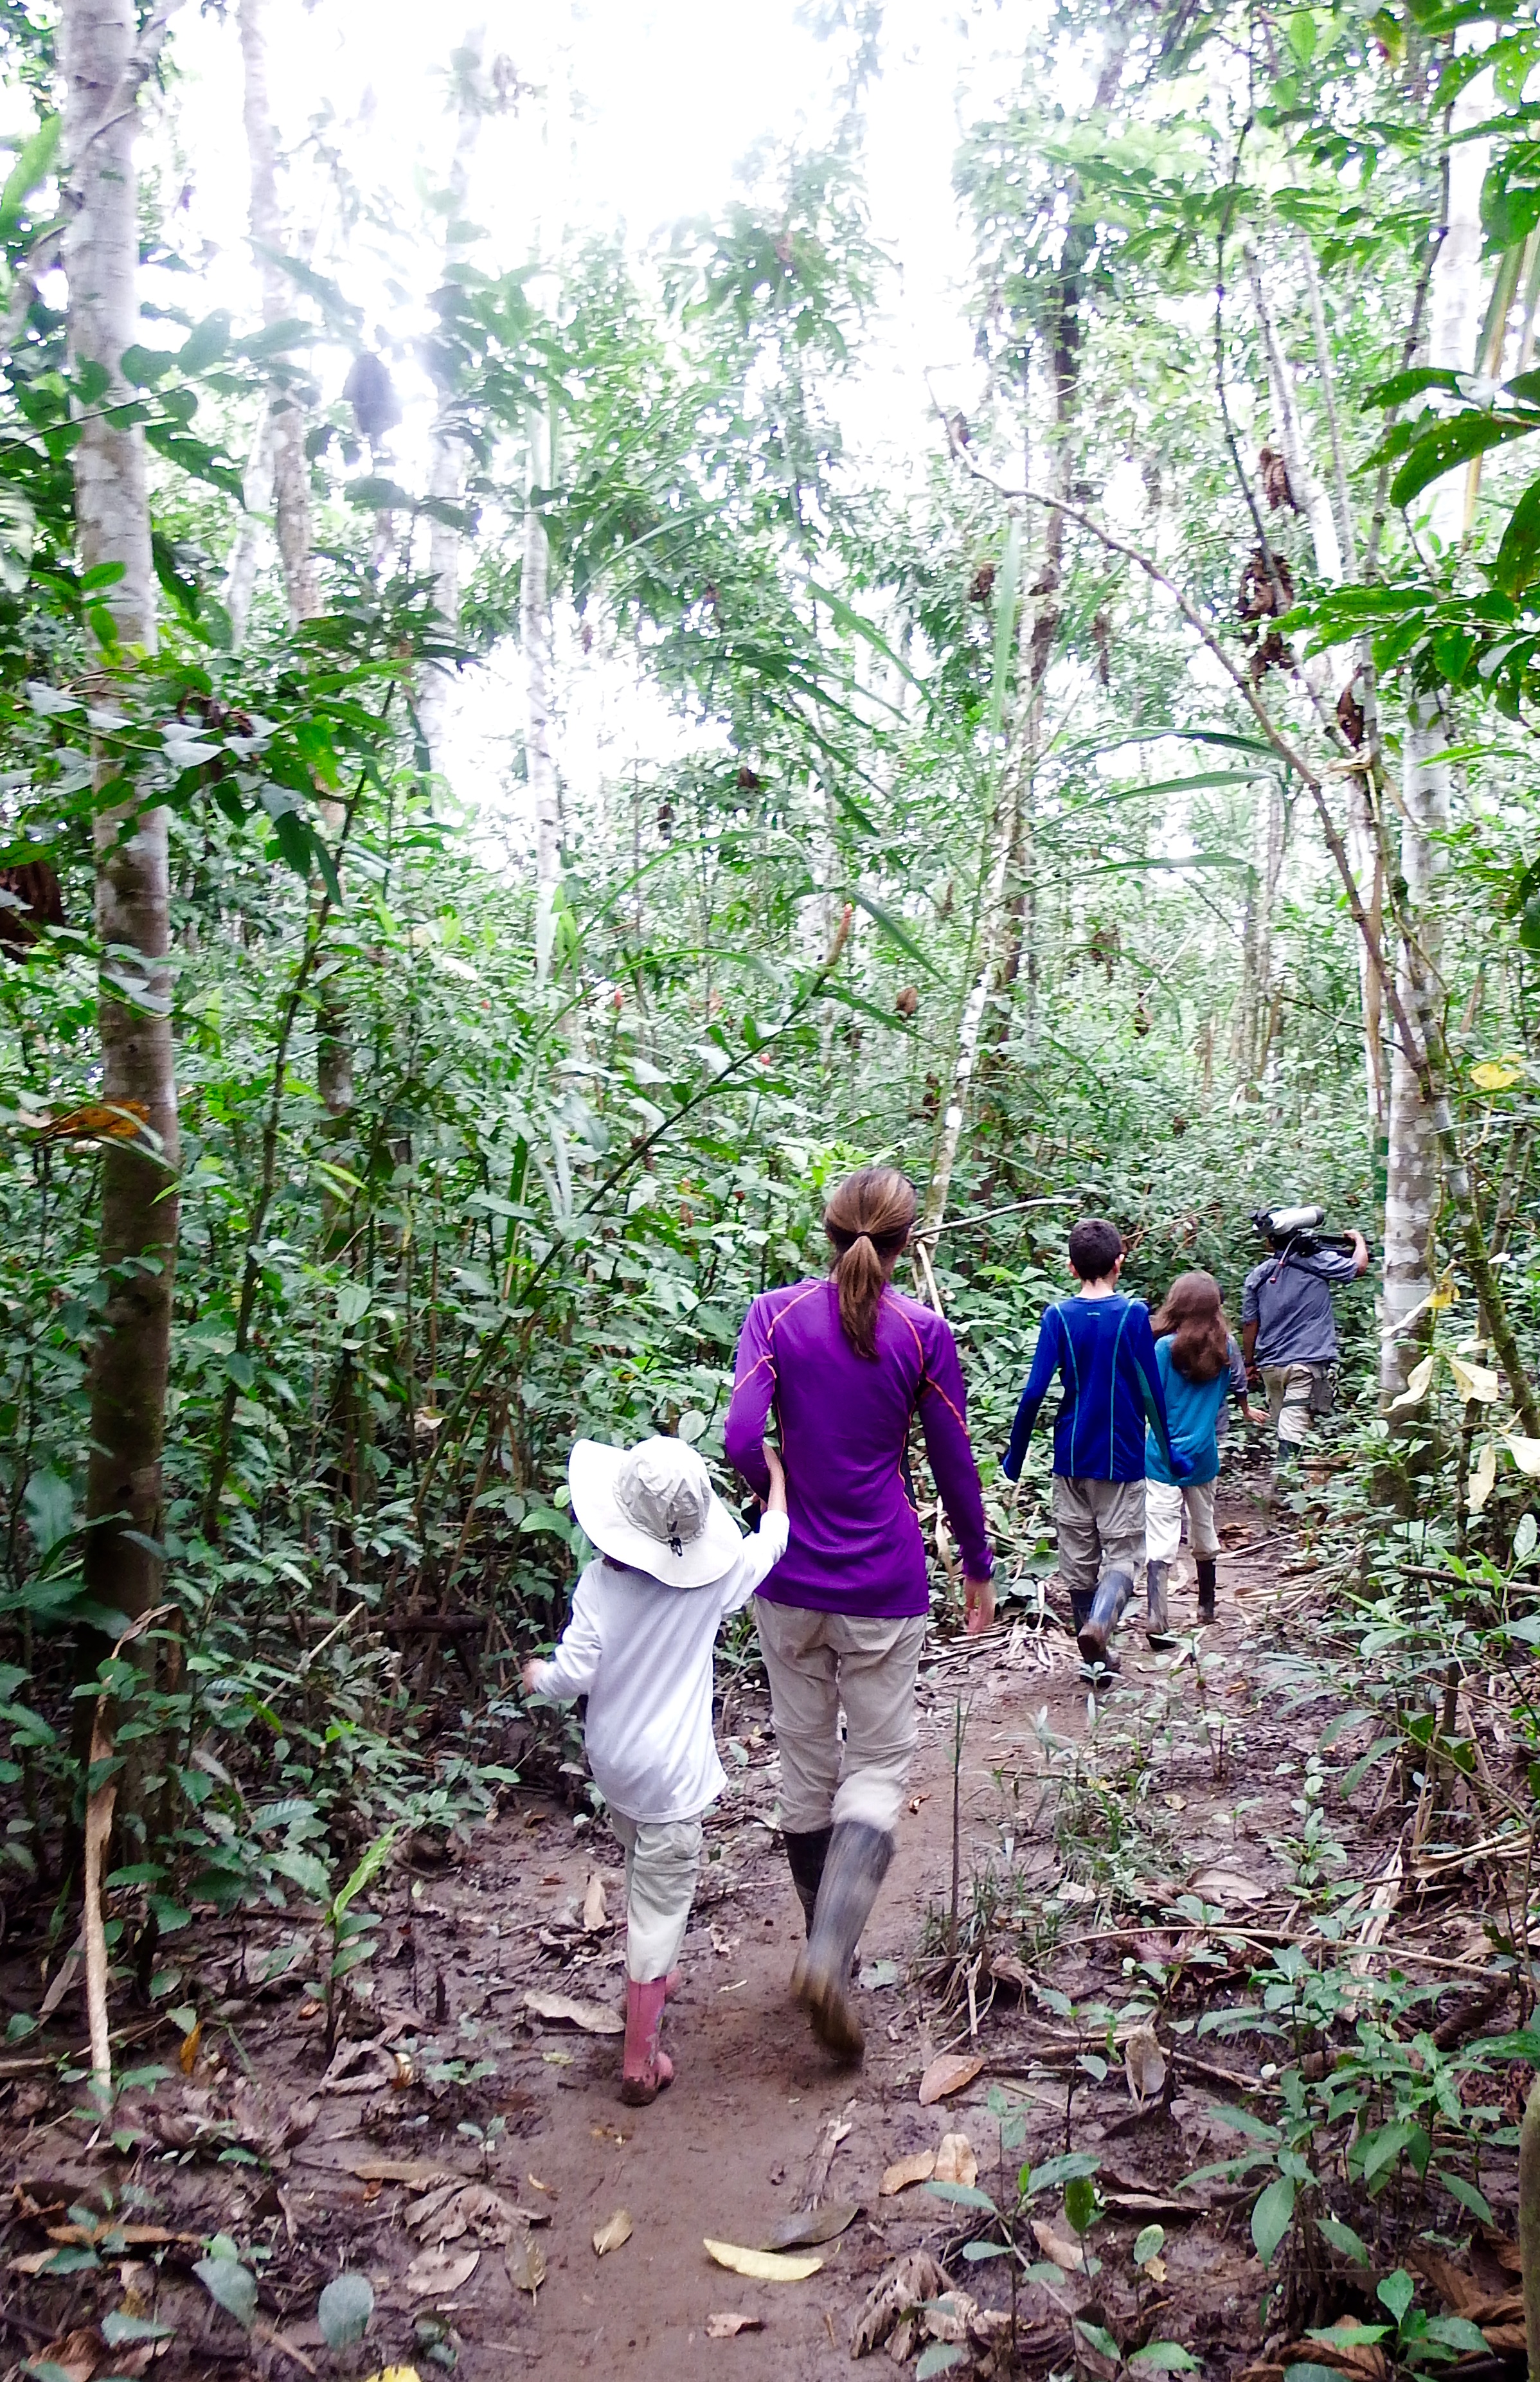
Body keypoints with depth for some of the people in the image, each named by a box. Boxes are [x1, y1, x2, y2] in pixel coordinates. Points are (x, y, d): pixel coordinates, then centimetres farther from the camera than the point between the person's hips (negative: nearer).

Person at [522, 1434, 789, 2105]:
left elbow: (574, 1675, -14)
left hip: (612, 1765, 3)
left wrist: (535, 1676, 7)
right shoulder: (712, 1579, -15)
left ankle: (649, 1978, 48)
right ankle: (640, 2062, 13)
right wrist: (775, 1479, 18)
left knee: (645, 1881, 27)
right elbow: (772, 1539, 2)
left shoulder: (601, 1580, -15)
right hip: (671, 1777, -3)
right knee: (660, 1909, 6)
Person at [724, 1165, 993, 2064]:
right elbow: (955, 1463, -1)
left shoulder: (777, 1314, -4)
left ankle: (831, 1952, 28)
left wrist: (785, 1501, 5)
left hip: (790, 1582, 2)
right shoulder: (924, 1332, -6)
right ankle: (829, 1955, -9)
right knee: (879, 1766, 8)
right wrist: (978, 1568, 12)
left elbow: (743, 1439, -14)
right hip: (884, 1585, -2)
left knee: (806, 1767, 16)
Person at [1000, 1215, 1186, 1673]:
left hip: (1072, 1459, 2)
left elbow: (1034, 1393, -9)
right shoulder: (1134, 1314, -8)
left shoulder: (1058, 1317, -4)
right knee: (1123, 1554, 3)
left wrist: (1014, 1458, 1)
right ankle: (1099, 1621, -24)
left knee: (1079, 1559, 12)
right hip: (1122, 1459, -2)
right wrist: (1169, 1453, 7)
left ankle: (1098, 1657, 20)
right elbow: (1152, 1391, -5)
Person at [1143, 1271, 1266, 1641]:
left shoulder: (1164, 1347, -11)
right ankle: (1207, 1606, 37)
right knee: (1204, 1530, 21)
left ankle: (1157, 1623, -16)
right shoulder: (1226, 1346, 1)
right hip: (1203, 1456, 4)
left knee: (1160, 1541, -7)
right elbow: (1239, 1383, 19)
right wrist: (1247, 1411, 39)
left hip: (1162, 1457, -4)